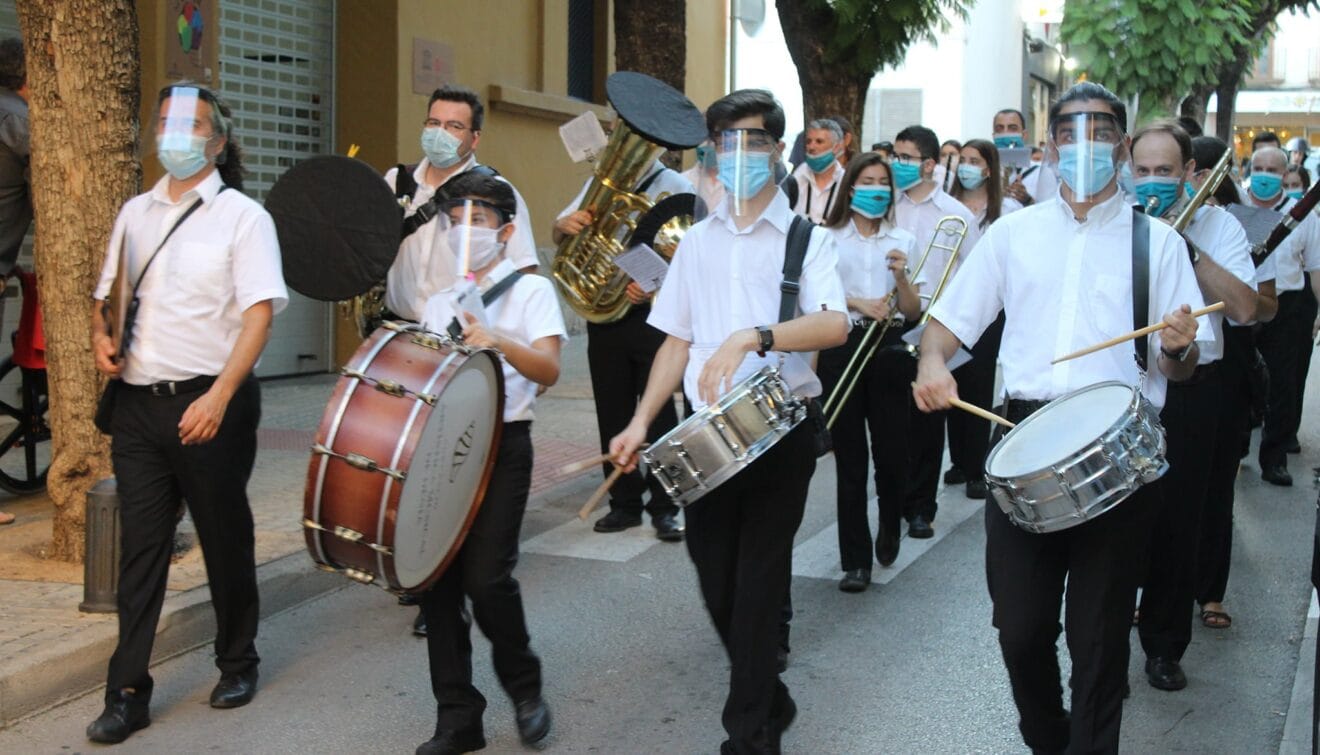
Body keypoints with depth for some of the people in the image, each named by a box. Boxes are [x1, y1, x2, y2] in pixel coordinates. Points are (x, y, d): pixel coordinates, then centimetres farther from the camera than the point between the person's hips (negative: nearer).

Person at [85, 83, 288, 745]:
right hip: (138, 402, 4)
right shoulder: (135, 213, 12)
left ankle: (238, 664, 28)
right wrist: (101, 333, -1)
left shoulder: (241, 216, -4)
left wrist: (218, 398, -23)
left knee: (225, 539, 9)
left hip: (210, 403, -4)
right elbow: (108, 292, 22)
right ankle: (127, 694, 10)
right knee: (140, 548, 5)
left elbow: (259, 313, -13)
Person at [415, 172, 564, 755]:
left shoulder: (530, 289, 2)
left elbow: (548, 370, -12)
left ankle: (525, 690, 13)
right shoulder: (438, 303, 18)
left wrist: (499, 341, -28)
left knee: (486, 577, -13)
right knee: (437, 578, 1)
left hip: (501, 447, -5)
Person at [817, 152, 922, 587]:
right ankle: (855, 559, 3)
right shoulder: (829, 239, 5)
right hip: (842, 348, -2)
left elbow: (913, 312, 7)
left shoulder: (903, 241, 11)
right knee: (849, 455, -2)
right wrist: (859, 304, -15)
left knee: (891, 449, 2)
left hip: (889, 348, 2)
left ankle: (889, 530, 32)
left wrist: (901, 276, -10)